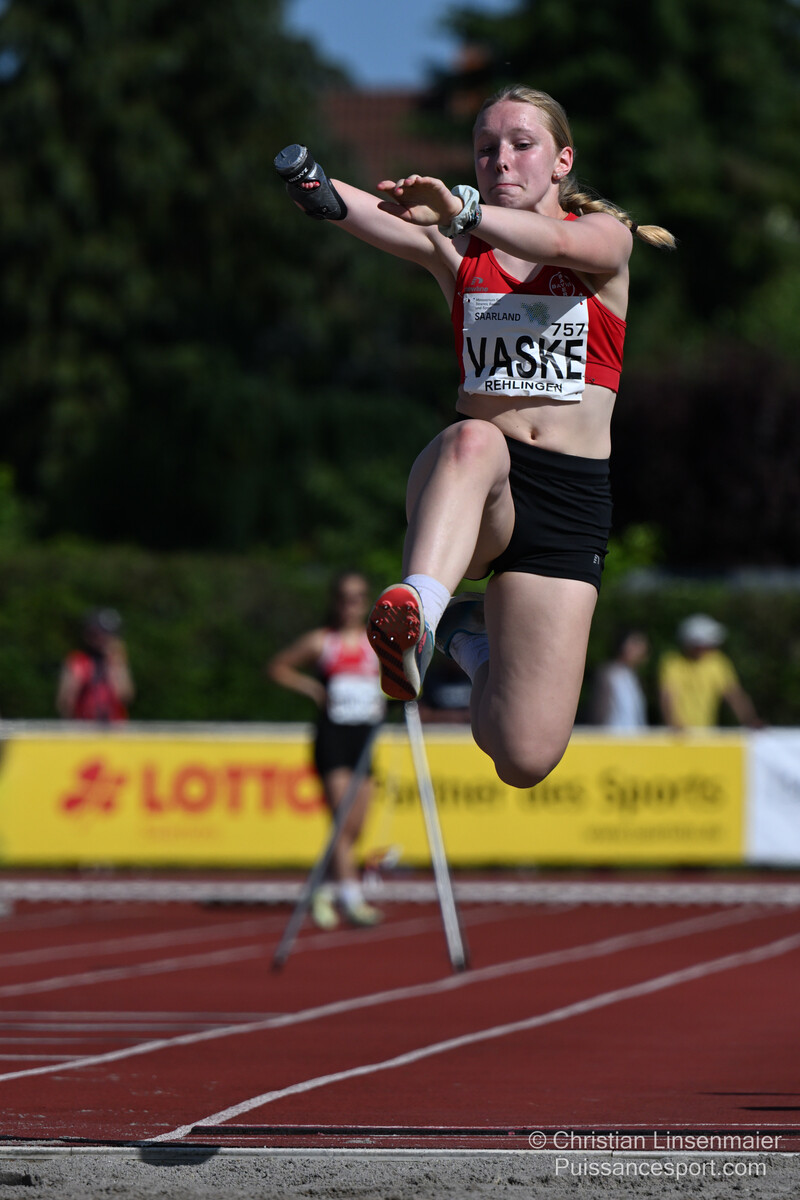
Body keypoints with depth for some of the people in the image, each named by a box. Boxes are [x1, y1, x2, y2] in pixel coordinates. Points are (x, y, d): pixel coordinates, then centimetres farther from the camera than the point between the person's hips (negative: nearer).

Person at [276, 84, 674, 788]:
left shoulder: (607, 237, 5)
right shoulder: (458, 250, 10)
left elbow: (563, 243, -21)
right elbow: (377, 219, -14)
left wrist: (463, 209, -40)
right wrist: (319, 191, -38)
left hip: (570, 499, 0)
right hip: (471, 487, 0)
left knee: (526, 760, -10)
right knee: (473, 440, -40)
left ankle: (473, 632, 20)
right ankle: (418, 608, -60)